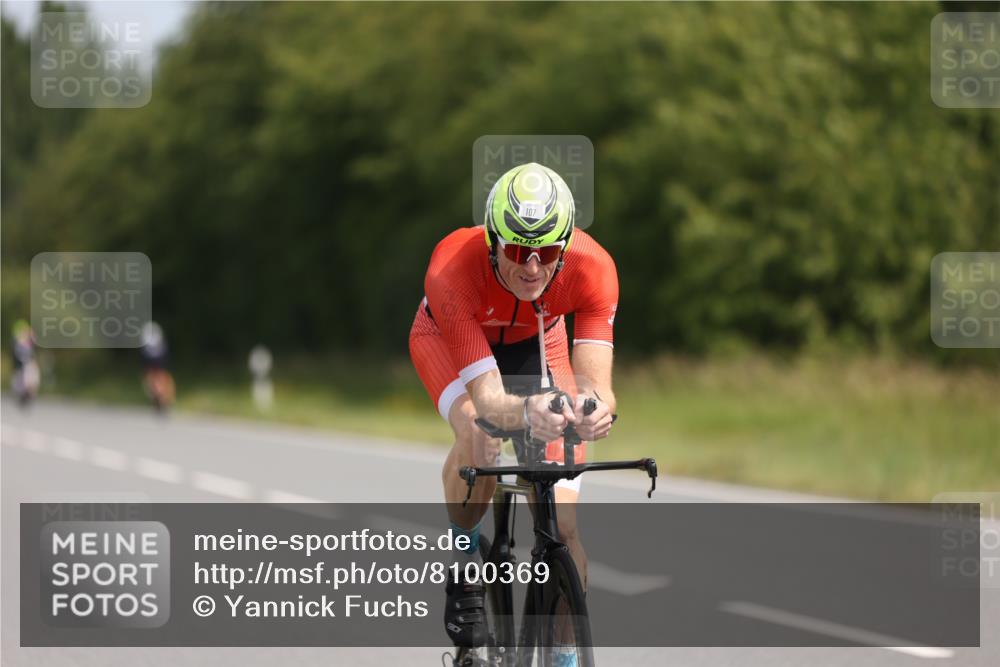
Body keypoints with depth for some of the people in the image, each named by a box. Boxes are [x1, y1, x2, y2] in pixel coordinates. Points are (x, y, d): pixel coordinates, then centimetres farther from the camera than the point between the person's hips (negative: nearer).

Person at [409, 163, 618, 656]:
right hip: (447, 339, -2)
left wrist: (593, 408, -66)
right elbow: (487, 400, -45)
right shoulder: (452, 270, -42)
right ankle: (466, 567, -8)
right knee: (479, 437, -35)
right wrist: (526, 412, -67)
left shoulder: (592, 268, -36)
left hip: (536, 342, 2)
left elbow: (596, 385, -42)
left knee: (561, 527, -10)